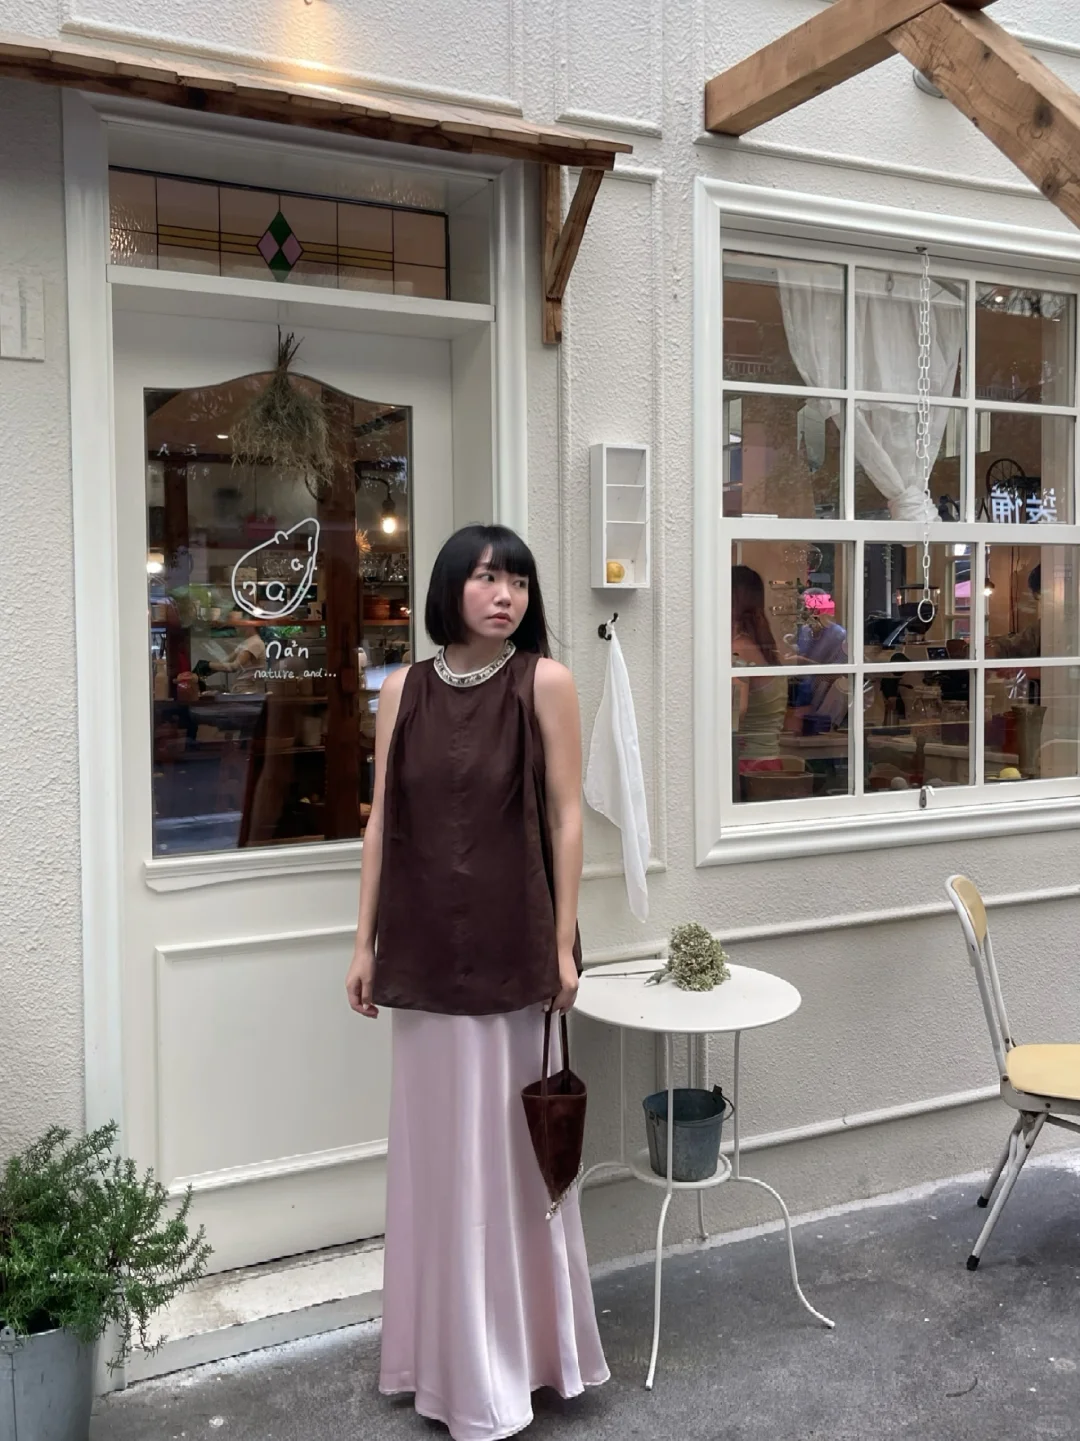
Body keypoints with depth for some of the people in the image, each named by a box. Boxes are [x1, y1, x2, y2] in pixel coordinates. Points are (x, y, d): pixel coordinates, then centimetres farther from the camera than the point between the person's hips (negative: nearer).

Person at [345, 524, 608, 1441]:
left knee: (508, 1143, 8)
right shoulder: (404, 689, 4)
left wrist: (564, 944, -8)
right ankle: (445, 1349, 32)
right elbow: (384, 821, 5)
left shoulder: (545, 681, -5)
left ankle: (514, 1349, 27)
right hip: (427, 949, 3)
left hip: (512, 947, -3)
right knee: (436, 1143, 14)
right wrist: (366, 941, 5)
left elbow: (565, 817, -5)